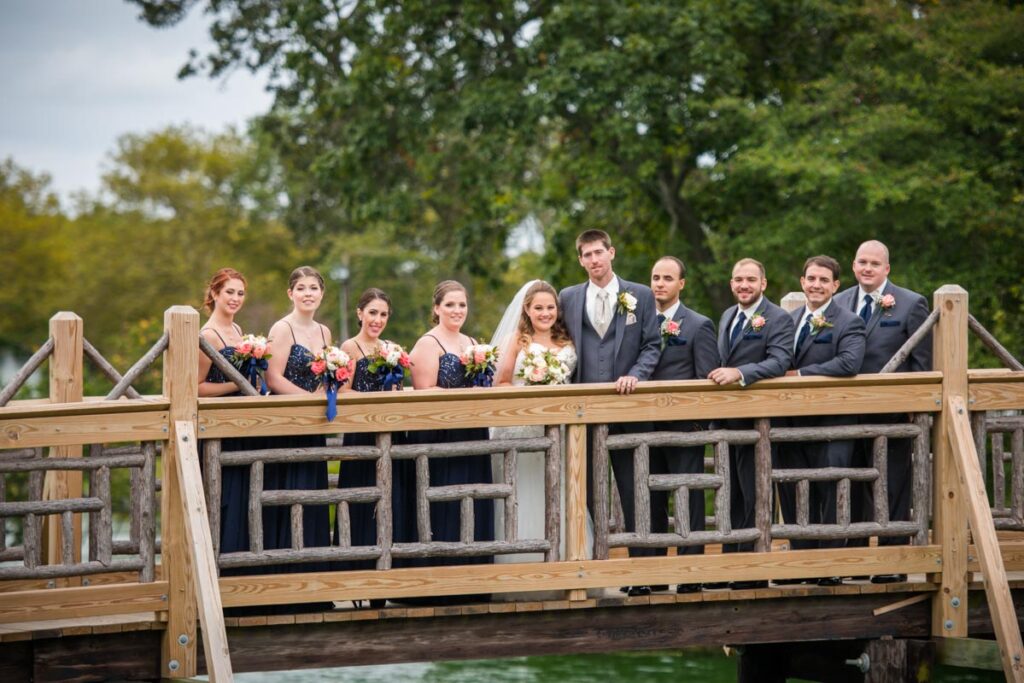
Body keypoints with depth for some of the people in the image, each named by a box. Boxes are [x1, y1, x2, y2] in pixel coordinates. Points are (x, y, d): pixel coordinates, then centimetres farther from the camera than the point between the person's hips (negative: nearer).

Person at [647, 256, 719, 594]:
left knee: (689, 502, -1)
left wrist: (700, 423, -10)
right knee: (650, 502, 9)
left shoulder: (699, 325, 0)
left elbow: (708, 380, -4)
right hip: (646, 427, 4)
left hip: (684, 427, -4)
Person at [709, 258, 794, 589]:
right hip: (726, 419, 8)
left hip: (755, 420, -8)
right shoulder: (727, 316, 15)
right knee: (730, 495, 15)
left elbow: (780, 362, -24)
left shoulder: (778, 320, -10)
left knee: (753, 496, -2)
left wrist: (739, 373, -34)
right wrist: (719, 375, 7)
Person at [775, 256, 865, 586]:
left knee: (830, 494, -1)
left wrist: (801, 374, -19)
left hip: (830, 423, -6)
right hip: (792, 422, 6)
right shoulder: (790, 319, 14)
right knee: (794, 495, 10)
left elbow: (849, 363, -22)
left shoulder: (848, 323, -6)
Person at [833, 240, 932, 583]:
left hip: (891, 412, -4)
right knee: (852, 489, 10)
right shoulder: (839, 303, 10)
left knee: (892, 489, 1)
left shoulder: (911, 304, -2)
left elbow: (922, 362, -3)